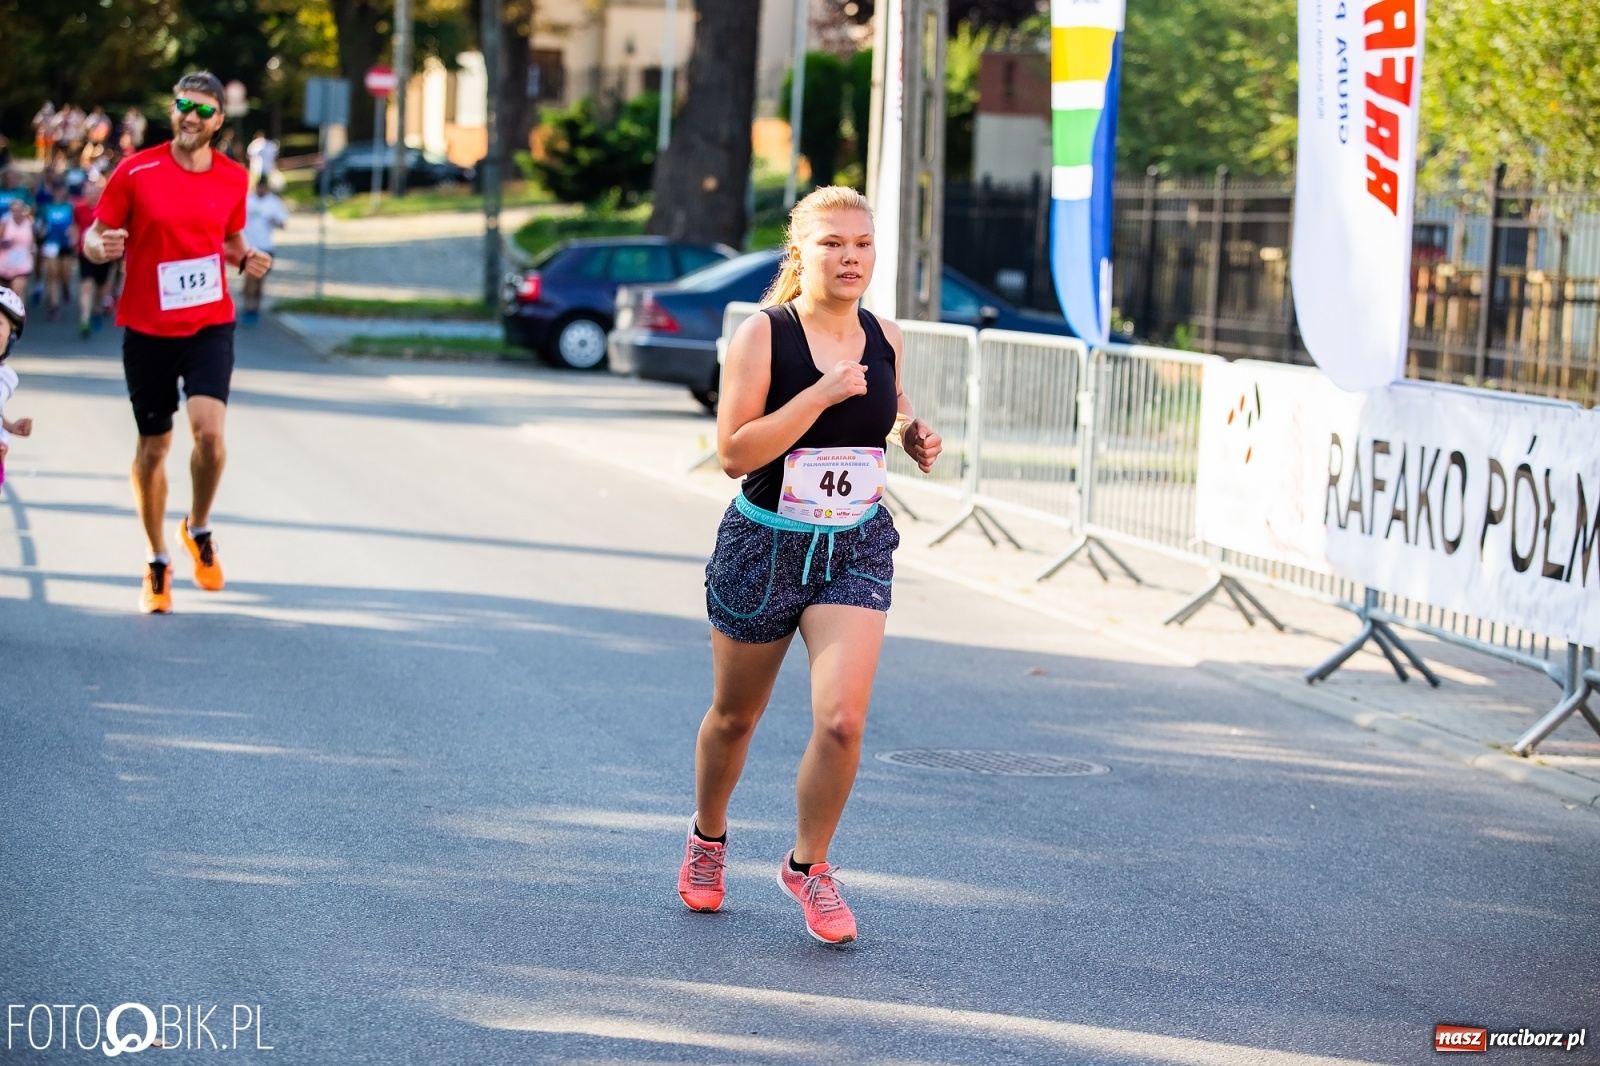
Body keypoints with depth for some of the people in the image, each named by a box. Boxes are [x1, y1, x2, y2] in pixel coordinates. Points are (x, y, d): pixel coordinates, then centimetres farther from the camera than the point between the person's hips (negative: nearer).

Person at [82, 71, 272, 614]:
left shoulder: (234, 178, 2)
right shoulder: (135, 171, -7)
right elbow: (94, 236, -2)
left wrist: (247, 259, -4)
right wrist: (101, 247, -25)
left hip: (210, 324, 1)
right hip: (147, 327, -1)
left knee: (209, 430, -19)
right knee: (152, 447, 8)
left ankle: (199, 528, 9)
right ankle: (158, 561, 25)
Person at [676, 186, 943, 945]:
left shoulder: (885, 338, 1)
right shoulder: (762, 336, -13)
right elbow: (734, 453, -20)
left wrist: (913, 435, 0)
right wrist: (819, 396, -26)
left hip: (856, 549, 2)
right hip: (763, 547, -2)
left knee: (842, 720, -15)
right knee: (734, 716, 16)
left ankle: (808, 867, 7)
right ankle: (707, 838, 44)